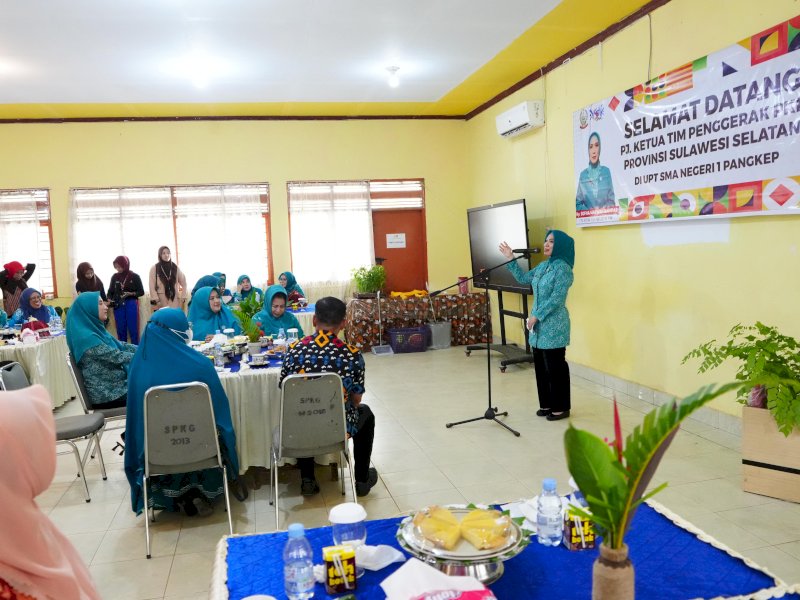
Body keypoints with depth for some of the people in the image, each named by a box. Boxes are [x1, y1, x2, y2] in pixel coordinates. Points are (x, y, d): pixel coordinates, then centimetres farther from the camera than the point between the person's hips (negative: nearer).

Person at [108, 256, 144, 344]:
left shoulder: (134, 276, -2)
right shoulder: (114, 277, 6)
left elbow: (141, 292, 0)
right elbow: (110, 291, 13)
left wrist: (130, 294, -15)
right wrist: (110, 299, -6)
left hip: (131, 305, -3)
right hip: (118, 306, 3)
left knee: (133, 330, -2)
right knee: (121, 330, 6)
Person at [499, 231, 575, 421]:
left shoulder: (563, 268, -14)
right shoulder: (542, 266, 12)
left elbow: (556, 298, -20)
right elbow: (524, 278, 22)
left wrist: (536, 316, -18)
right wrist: (510, 259, 15)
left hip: (554, 326, -8)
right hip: (540, 325, 8)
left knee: (555, 367, -1)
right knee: (541, 366, 12)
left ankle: (561, 407, 10)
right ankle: (547, 404, 24)